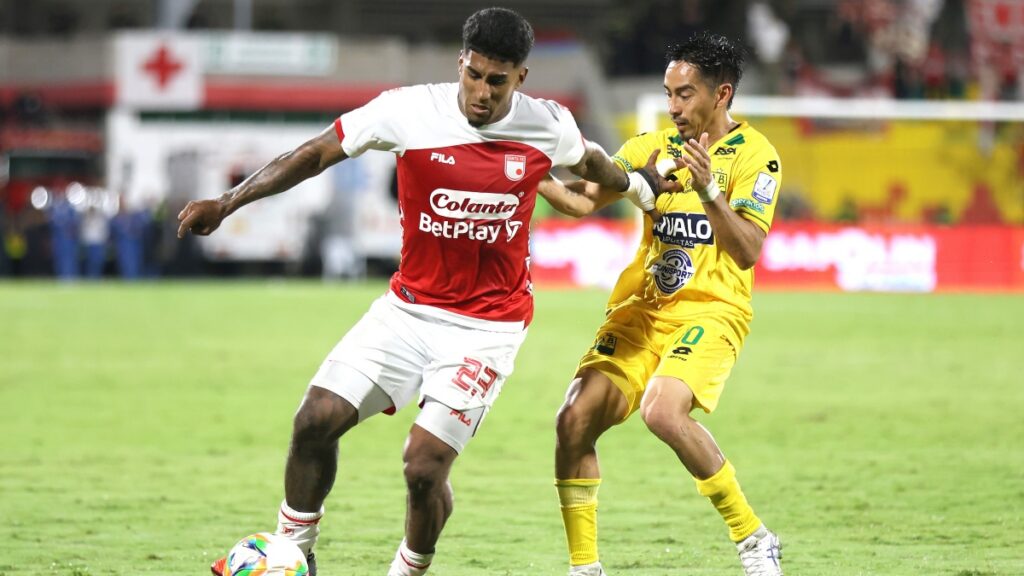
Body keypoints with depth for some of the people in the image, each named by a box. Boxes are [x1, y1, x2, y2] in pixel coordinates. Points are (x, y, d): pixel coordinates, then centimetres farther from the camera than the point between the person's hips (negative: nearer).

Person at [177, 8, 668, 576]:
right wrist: (226, 203, -13)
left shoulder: (548, 126, -8)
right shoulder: (409, 111, -12)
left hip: (487, 327, -2)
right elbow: (314, 154, -7)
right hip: (409, 309, 2)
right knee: (317, 418, -12)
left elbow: (589, 161, 17)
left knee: (424, 465, -14)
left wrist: (637, 184, 35)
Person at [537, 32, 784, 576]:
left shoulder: (754, 154, -6)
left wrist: (709, 191, -30)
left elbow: (747, 252, -16)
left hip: (710, 310, -6)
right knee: (575, 419, -10)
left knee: (663, 411, -30)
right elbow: (584, 200, 5)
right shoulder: (654, 146, 10)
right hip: (640, 308, 6)